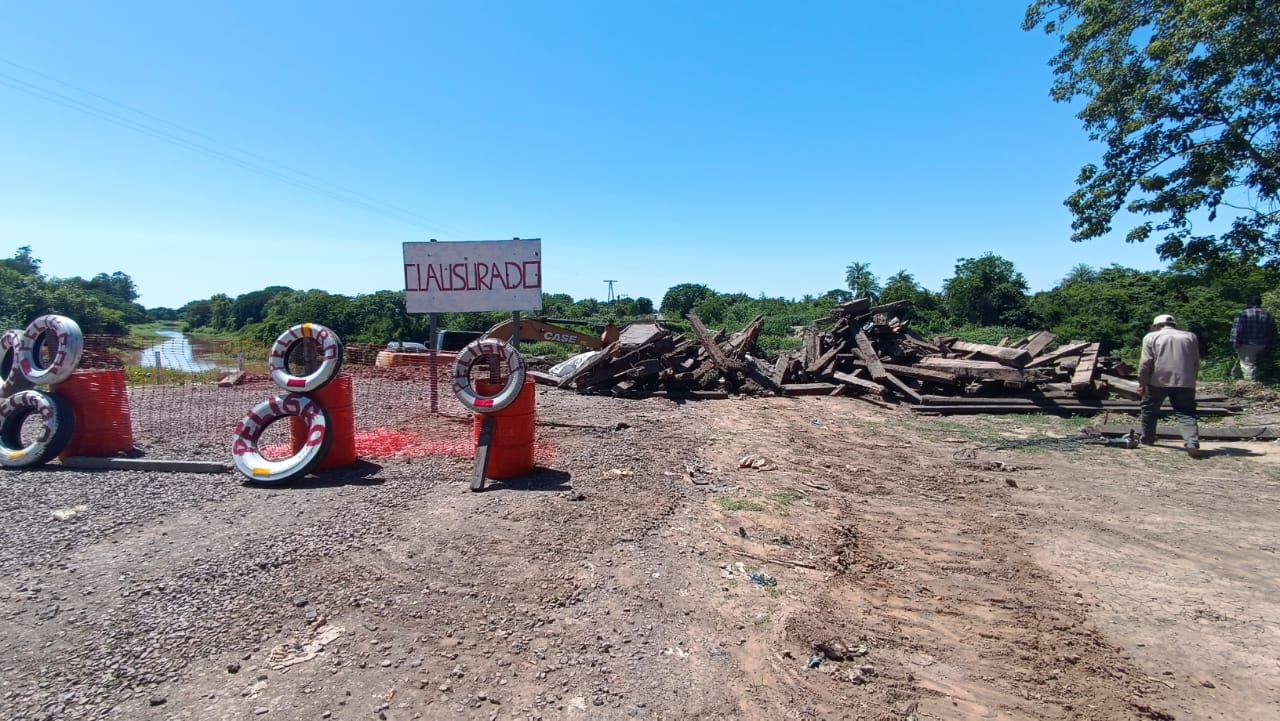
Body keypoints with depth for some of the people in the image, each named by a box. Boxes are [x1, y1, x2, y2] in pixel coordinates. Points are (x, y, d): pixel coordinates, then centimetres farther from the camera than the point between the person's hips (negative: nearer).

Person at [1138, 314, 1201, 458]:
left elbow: (1145, 362, -4)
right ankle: (1192, 443, -18)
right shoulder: (1190, 337, 15)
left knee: (1149, 409, 16)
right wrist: (1192, 381, 23)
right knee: (1186, 413, 0)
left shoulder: (1151, 337, 5)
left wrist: (1142, 383, 1)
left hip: (1158, 381, -2)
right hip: (1184, 382, 2)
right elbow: (1196, 363, 15)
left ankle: (1147, 439, 25)